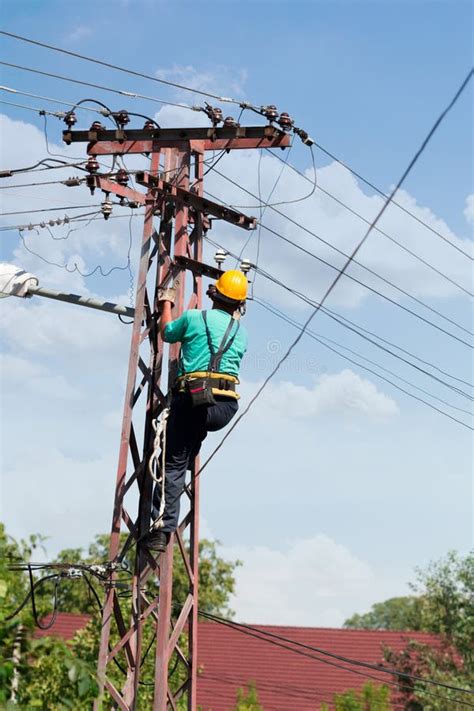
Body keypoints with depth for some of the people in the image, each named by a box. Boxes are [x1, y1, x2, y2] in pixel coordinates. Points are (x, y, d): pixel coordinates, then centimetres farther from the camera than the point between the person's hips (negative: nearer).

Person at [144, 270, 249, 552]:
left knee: (174, 464, 4)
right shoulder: (242, 331, 15)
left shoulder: (193, 317, 6)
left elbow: (167, 333, 25)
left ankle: (162, 529, -5)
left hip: (191, 399, -3)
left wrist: (167, 304, 42)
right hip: (226, 407, 3)